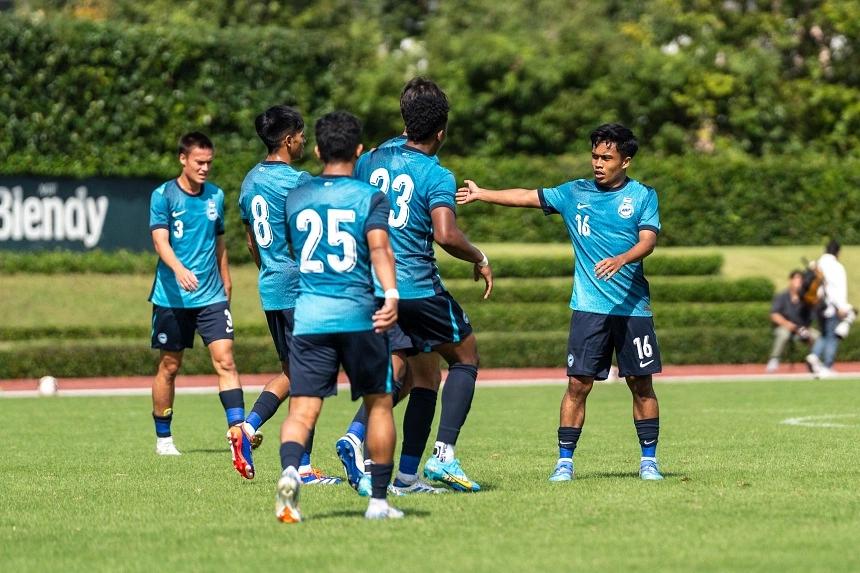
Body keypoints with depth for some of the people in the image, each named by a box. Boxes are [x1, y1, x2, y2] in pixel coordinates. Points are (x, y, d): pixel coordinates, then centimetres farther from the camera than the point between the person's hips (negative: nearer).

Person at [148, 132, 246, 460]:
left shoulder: (215, 196, 10)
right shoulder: (164, 196, -5)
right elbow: (161, 242, -15)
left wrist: (225, 283, 22)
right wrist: (179, 270, -33)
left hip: (212, 296, 3)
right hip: (172, 296, -3)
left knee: (225, 360, -11)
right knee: (169, 367, 6)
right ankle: (163, 439, 19)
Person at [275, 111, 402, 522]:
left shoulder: (295, 198, 12)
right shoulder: (370, 197, 1)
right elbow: (379, 247, -15)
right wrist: (391, 294, -27)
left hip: (307, 316, 2)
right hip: (358, 315, -2)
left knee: (302, 409, -4)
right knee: (379, 403, 14)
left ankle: (290, 470, -34)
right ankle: (378, 500, 14)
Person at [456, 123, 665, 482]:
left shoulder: (642, 196, 2)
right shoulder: (575, 193, 9)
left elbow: (648, 240, -10)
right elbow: (527, 197, 11)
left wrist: (620, 260, -29)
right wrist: (481, 194, 4)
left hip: (633, 307, -1)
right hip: (588, 307, 1)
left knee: (641, 384, 3)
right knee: (578, 384, -5)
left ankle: (648, 460, 14)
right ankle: (564, 460, 1)